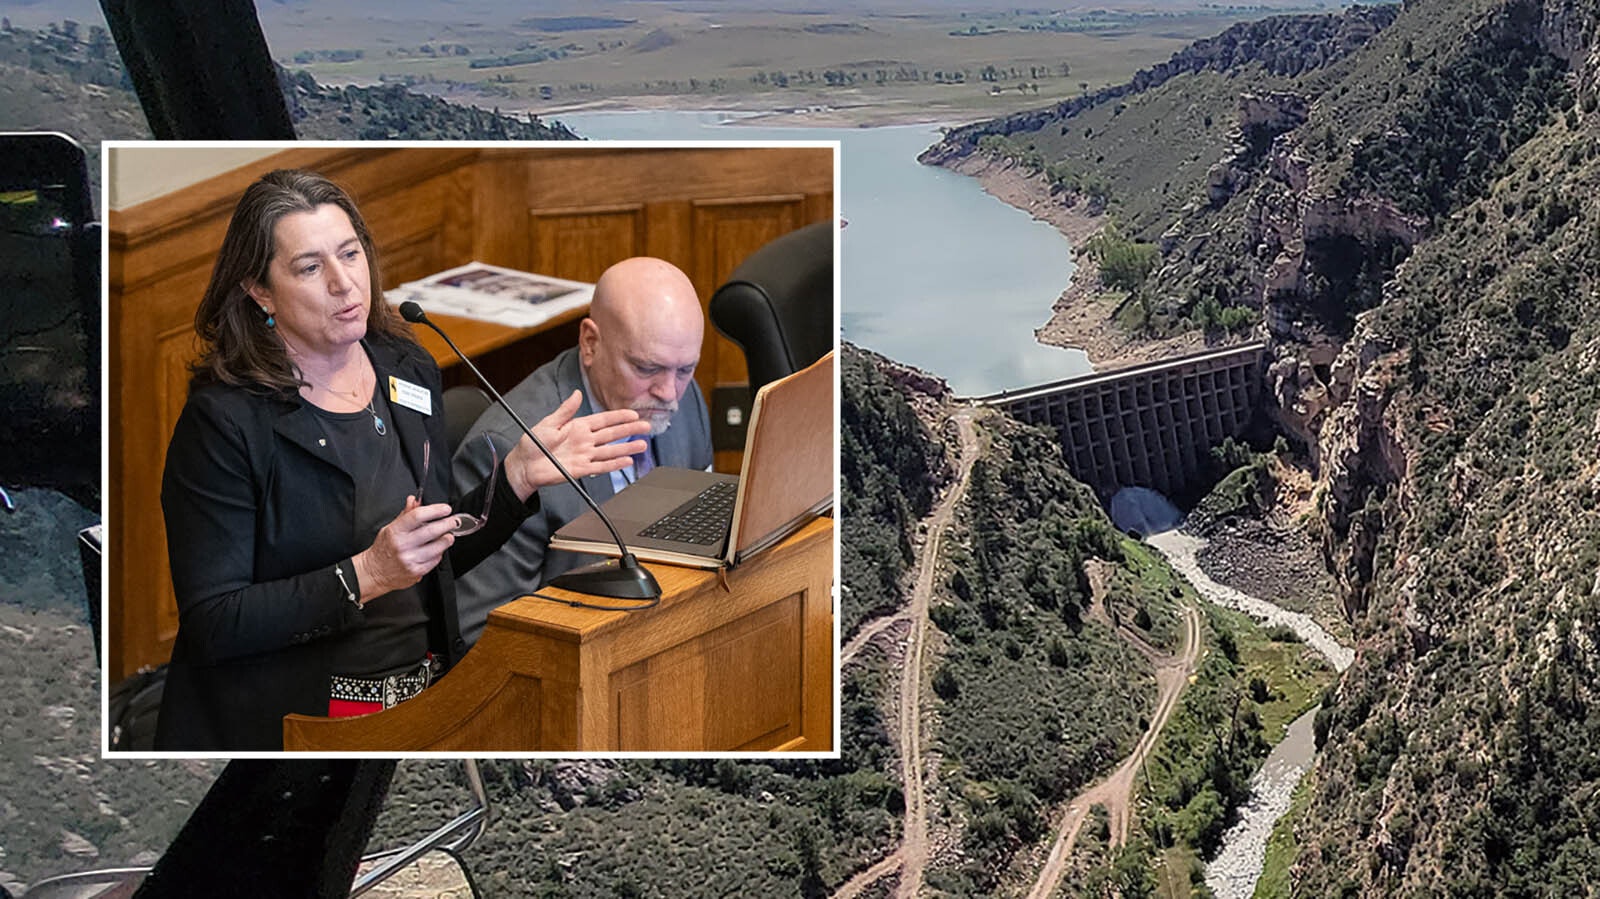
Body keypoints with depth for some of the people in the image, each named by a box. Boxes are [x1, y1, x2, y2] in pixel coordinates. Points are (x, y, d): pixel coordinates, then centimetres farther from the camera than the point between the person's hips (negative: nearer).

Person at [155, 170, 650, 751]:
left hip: (424, 698, 6)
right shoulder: (224, 419, -10)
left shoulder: (409, 373, 8)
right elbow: (209, 627, -14)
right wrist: (365, 576, -23)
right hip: (291, 721, -5)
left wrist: (519, 475, 0)